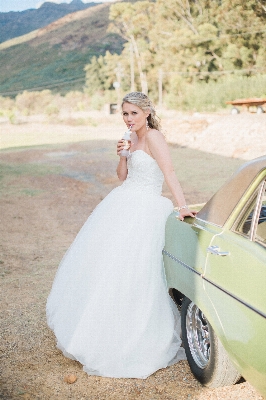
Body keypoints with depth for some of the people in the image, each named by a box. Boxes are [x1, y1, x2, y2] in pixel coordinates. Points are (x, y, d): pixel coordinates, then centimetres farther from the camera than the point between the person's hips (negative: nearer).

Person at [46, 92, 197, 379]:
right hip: (122, 205, 9)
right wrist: (121, 154, -2)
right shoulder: (134, 138, 14)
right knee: (99, 261, 15)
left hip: (144, 210, -9)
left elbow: (169, 173, -20)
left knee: (132, 273, -5)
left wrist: (182, 206, -29)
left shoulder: (153, 137, -12)